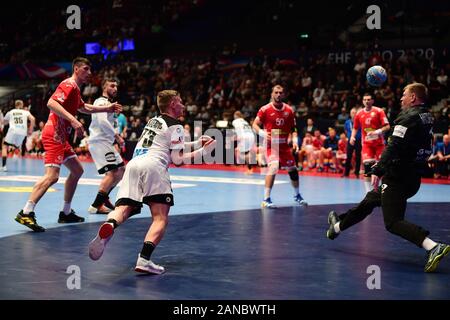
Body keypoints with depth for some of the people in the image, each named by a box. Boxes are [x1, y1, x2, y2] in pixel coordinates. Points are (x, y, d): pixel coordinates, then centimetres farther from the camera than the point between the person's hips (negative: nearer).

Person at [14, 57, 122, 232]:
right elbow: (51, 103, -25)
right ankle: (26, 213, -25)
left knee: (77, 170, 16)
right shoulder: (69, 84, -10)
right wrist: (73, 120, -31)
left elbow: (84, 108, 40)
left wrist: (107, 108, 38)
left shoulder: (75, 88, 21)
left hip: (61, 137, 11)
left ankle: (66, 212, 22)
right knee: (52, 176, -21)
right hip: (54, 135, -11)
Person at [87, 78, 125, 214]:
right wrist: (116, 135, -21)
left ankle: (104, 198, 25)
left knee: (121, 170, 17)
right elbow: (102, 121, -24)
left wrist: (117, 135, 8)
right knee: (112, 172, -18)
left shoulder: (109, 103, 22)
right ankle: (96, 206, -18)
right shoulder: (102, 101, -10)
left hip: (106, 141, 11)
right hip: (99, 141, -11)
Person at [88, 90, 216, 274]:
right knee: (160, 219, -3)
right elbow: (178, 159, 4)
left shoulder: (154, 120, 32)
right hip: (153, 166, -6)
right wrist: (204, 151, 13)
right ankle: (144, 259, -23)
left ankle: (108, 227, -41)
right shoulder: (175, 126, 9)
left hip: (133, 165, 6)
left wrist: (197, 143, 45)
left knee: (122, 210, -5)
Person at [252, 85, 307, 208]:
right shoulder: (265, 109, -9)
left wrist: (295, 140, -5)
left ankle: (297, 195, 38)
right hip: (271, 144, -5)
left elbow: (293, 128, 10)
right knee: (273, 167, -25)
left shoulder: (289, 110, 3)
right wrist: (262, 133, -24)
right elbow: (255, 125, -6)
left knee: (293, 169, 14)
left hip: (285, 145, 5)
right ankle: (266, 199, -20)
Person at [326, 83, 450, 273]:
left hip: (397, 178, -10)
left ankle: (433, 247, -29)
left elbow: (393, 148, -23)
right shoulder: (427, 117, 10)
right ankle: (338, 226, 43)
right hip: (414, 178, 10)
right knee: (370, 201, 25)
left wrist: (378, 171, -23)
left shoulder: (408, 117, -15)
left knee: (393, 222, -13)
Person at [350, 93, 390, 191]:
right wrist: (352, 137, 2)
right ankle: (368, 191, -6)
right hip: (366, 143, 2)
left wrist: (378, 131, -23)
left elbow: (387, 127, -8)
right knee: (367, 166, -11)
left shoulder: (379, 111, -5)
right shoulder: (359, 113, 6)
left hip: (379, 143, -2)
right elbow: (355, 128, 19)